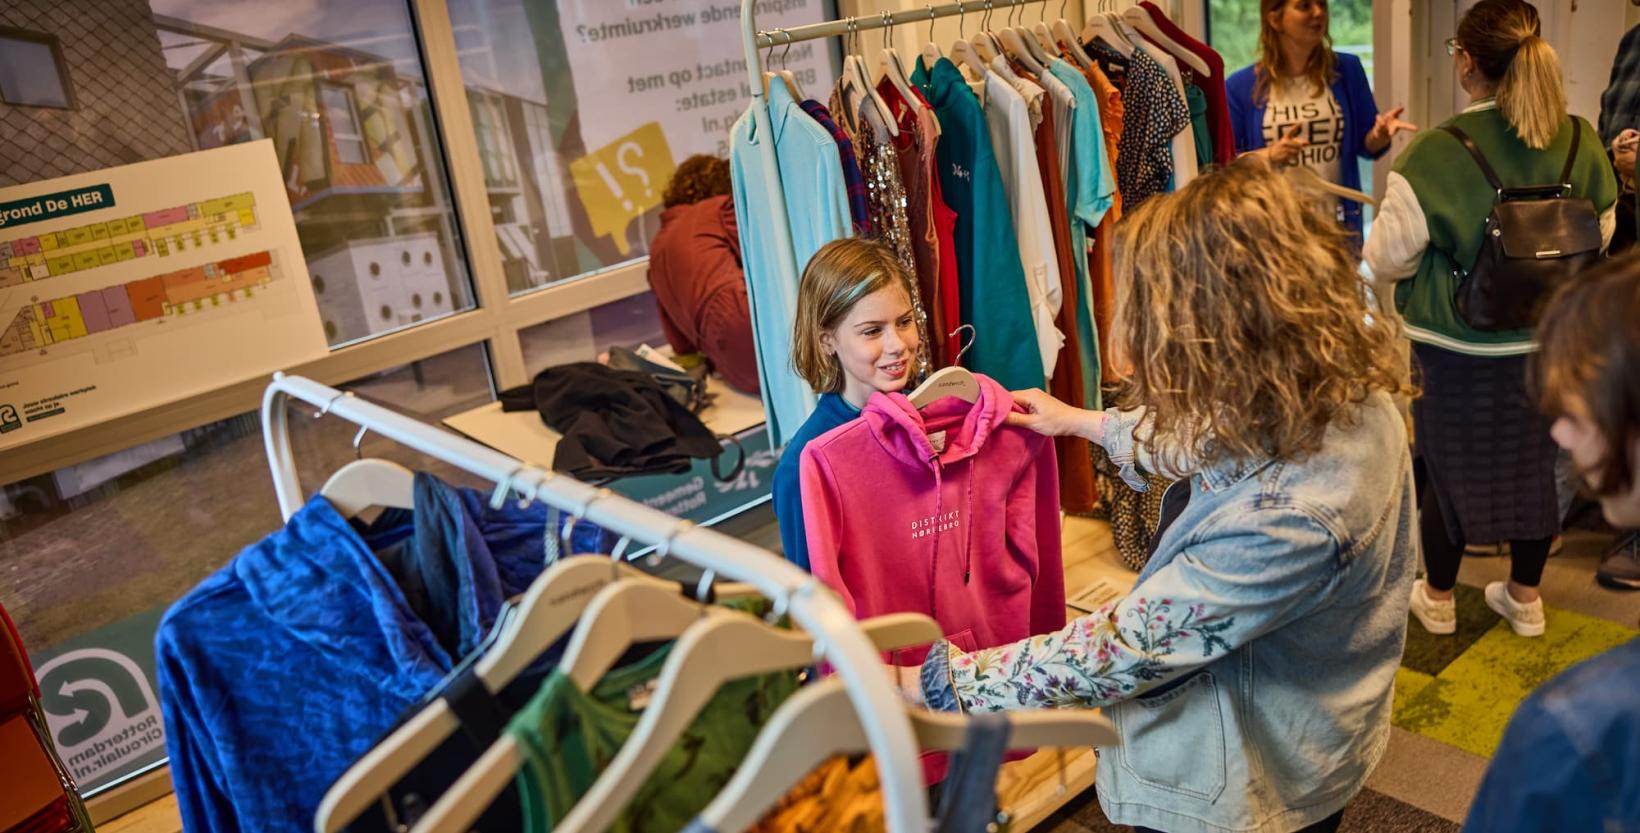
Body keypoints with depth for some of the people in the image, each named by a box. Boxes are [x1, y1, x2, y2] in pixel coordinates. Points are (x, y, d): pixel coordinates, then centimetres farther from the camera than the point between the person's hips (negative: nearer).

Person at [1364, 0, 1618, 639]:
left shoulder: (1437, 154, -21)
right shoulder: (1580, 143, -6)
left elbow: (1386, 260, -14)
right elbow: (1599, 239, 7)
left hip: (1457, 350, -4)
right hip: (1546, 343, 4)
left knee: (1449, 467, 13)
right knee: (1533, 464, 18)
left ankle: (1438, 600, 30)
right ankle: (1524, 599, 35)